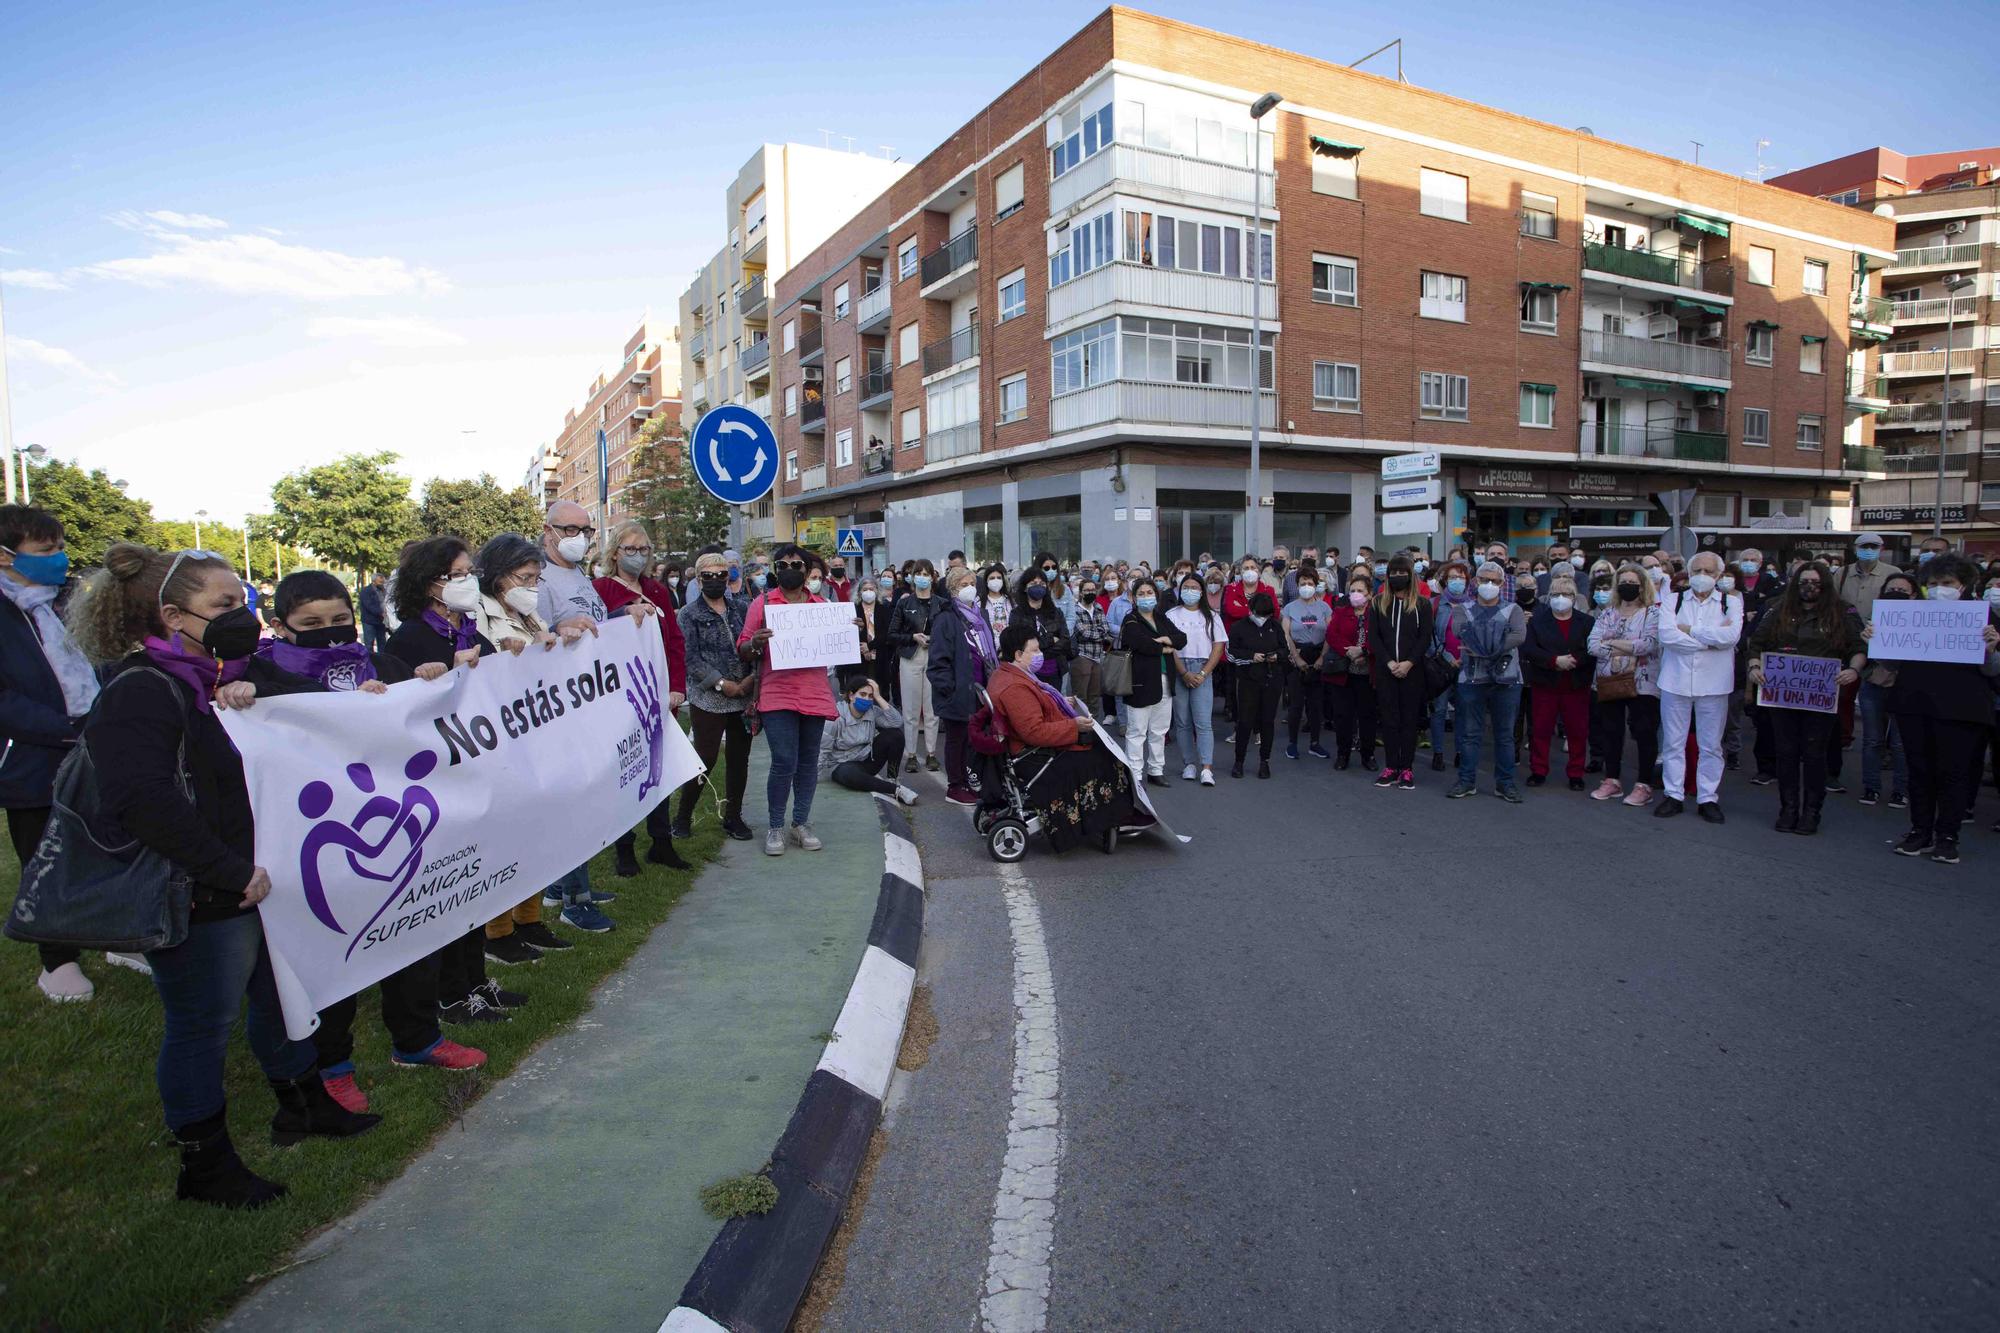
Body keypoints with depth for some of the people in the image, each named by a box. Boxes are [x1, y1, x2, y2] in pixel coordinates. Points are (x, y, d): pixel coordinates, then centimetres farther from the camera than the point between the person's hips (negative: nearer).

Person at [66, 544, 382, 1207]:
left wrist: (258, 689, -15)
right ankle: (204, 1166, 26)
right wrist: (232, 872, -27)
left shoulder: (230, 672, 9)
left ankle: (303, 1104, 44)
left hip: (263, 879, 9)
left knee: (279, 997, 23)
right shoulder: (140, 692, -19)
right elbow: (141, 800, -30)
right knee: (202, 1027, 8)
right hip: (199, 900, -8)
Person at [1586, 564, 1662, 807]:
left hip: (1642, 684, -4)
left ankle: (1643, 785, 5)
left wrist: (1612, 643, -10)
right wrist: (1622, 654, -17)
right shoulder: (1606, 613, 10)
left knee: (1644, 733, -1)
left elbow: (1649, 644, -17)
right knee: (1611, 732, 10)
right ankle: (1612, 781, 20)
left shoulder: (1653, 613, -1)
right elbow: (1593, 644, -3)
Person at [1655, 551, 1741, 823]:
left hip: (1713, 683, -1)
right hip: (1676, 681, 1)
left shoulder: (1730, 602, 5)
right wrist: (1712, 639, -12)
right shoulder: (1673, 601, 5)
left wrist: (1690, 630, -11)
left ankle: (1708, 798, 16)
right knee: (1673, 742, 7)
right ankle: (1674, 795, 17)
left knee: (1711, 745, 7)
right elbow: (1666, 634, -13)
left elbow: (1732, 635, -15)